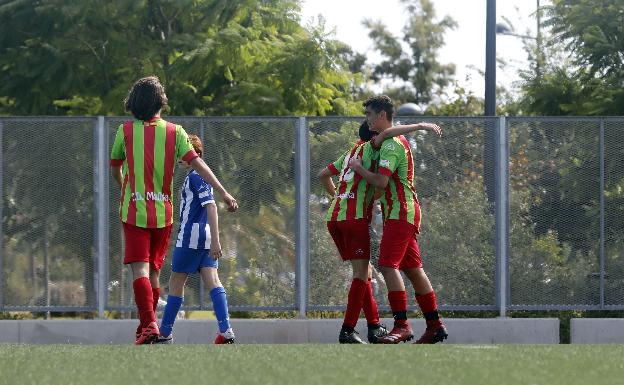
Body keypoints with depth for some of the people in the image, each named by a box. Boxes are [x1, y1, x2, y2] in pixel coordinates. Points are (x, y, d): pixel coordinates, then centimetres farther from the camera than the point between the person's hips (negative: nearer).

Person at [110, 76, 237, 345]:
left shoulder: (125, 131, 1)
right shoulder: (174, 131, 2)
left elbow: (115, 169, 15)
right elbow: (197, 163, -7)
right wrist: (224, 193, -8)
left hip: (134, 211, -2)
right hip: (163, 212, 3)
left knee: (140, 269, -10)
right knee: (153, 271, 14)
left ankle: (148, 325, -27)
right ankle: (146, 328, 19)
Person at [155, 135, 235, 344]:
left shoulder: (196, 176, -13)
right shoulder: (192, 176, 18)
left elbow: (211, 206, -22)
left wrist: (215, 240, -27)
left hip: (190, 237, -9)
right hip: (205, 238, 9)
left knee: (176, 282, 3)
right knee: (212, 281, -2)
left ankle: (165, 333, 12)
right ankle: (226, 331, -15)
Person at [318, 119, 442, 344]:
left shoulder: (350, 154, 23)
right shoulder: (368, 148, 1)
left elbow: (323, 175, 33)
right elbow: (386, 133, -20)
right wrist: (419, 126, -15)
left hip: (333, 217, 8)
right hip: (354, 217, -8)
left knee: (364, 272, 14)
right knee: (361, 274, -7)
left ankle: (374, 327, 15)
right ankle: (347, 331, -12)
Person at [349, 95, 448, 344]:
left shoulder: (391, 144, -14)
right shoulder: (395, 142, 20)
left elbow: (381, 181, -21)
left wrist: (359, 168, -8)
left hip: (399, 213, -10)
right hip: (406, 213, 10)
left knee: (388, 265, -16)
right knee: (413, 269, 12)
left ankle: (401, 325, -21)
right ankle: (435, 325, 14)